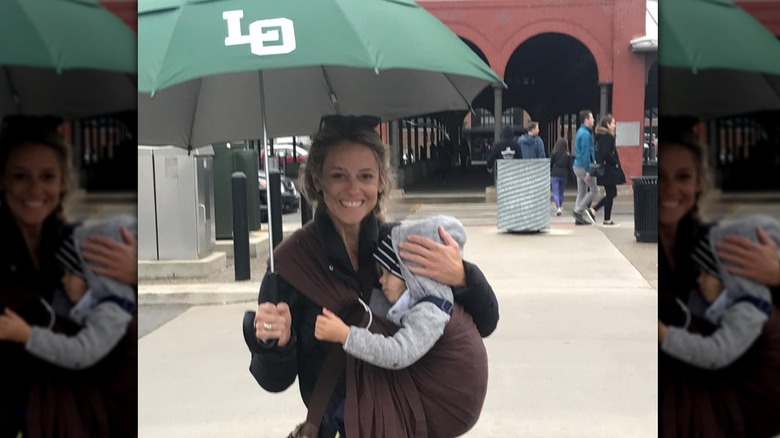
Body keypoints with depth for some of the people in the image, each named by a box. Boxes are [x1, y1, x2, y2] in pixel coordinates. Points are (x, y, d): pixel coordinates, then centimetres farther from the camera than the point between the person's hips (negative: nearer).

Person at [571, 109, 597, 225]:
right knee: (594, 189, -3)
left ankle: (579, 217, 11)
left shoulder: (580, 132, 15)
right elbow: (586, 153, -19)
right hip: (583, 166, -10)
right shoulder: (585, 134, -15)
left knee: (581, 192, 10)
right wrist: (588, 170, -20)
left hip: (578, 166, 10)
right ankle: (578, 210, -5)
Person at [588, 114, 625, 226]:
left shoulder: (601, 136, 13)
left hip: (604, 169, 10)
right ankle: (607, 220, 5)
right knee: (610, 194, -1)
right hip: (608, 170, -10)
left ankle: (593, 210, 13)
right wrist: (616, 163, -14)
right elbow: (606, 153, -25)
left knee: (611, 193, 16)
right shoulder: (607, 137, -16)